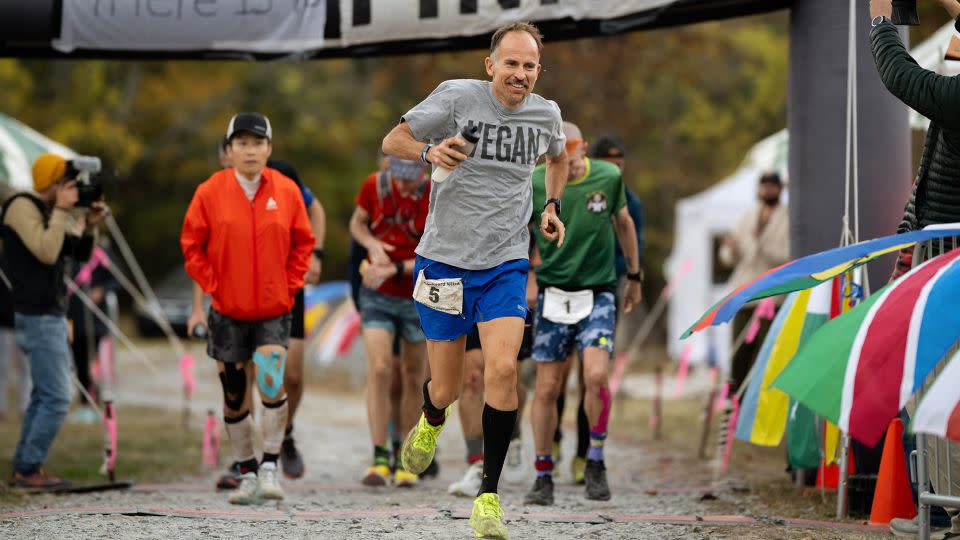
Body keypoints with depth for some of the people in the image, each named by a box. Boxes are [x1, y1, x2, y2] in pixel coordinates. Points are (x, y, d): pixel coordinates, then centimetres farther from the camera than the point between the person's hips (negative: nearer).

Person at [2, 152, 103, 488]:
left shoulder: (51, 211, 15)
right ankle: (29, 470, -6)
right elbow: (46, 252, -23)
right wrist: (61, 211, -18)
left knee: (44, 397, 12)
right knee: (56, 398, -12)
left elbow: (81, 254, 16)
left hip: (52, 315, 10)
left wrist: (89, 225, 0)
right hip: (38, 318, -10)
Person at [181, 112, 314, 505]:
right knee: (234, 395, 5)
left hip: (274, 311, -1)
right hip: (228, 312, 1)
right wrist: (213, 286, -4)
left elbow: (303, 243, 9)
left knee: (271, 382, -18)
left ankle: (270, 467, -8)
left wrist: (290, 285, 0)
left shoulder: (287, 192, 0)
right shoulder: (210, 192, -3)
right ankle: (246, 473, 19)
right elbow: (191, 244, 3)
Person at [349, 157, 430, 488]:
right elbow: (357, 223, 10)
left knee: (413, 379, 6)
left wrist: (394, 269, -25)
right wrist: (372, 244, -11)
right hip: (378, 296, 1)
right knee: (379, 370, -14)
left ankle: (406, 462, 16)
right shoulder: (375, 185, -7)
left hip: (418, 299, -1)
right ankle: (379, 457, -15)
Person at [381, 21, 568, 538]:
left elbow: (558, 157, 26)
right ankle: (430, 421, 46)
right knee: (446, 389, 6)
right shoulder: (457, 96, -9)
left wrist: (553, 206, 13)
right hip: (444, 258, -1)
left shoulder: (546, 114, 3)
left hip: (505, 263, 2)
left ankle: (489, 496, -8)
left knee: (502, 369, -19)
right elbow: (393, 140, -3)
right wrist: (431, 151, -22)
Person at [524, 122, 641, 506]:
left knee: (596, 375, -19)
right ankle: (544, 476, 12)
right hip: (553, 294, 0)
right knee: (547, 388, 0)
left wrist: (634, 276, 19)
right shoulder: (534, 184, -8)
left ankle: (595, 462, 0)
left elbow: (624, 223, 12)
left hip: (599, 294, 0)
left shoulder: (607, 177, -5)